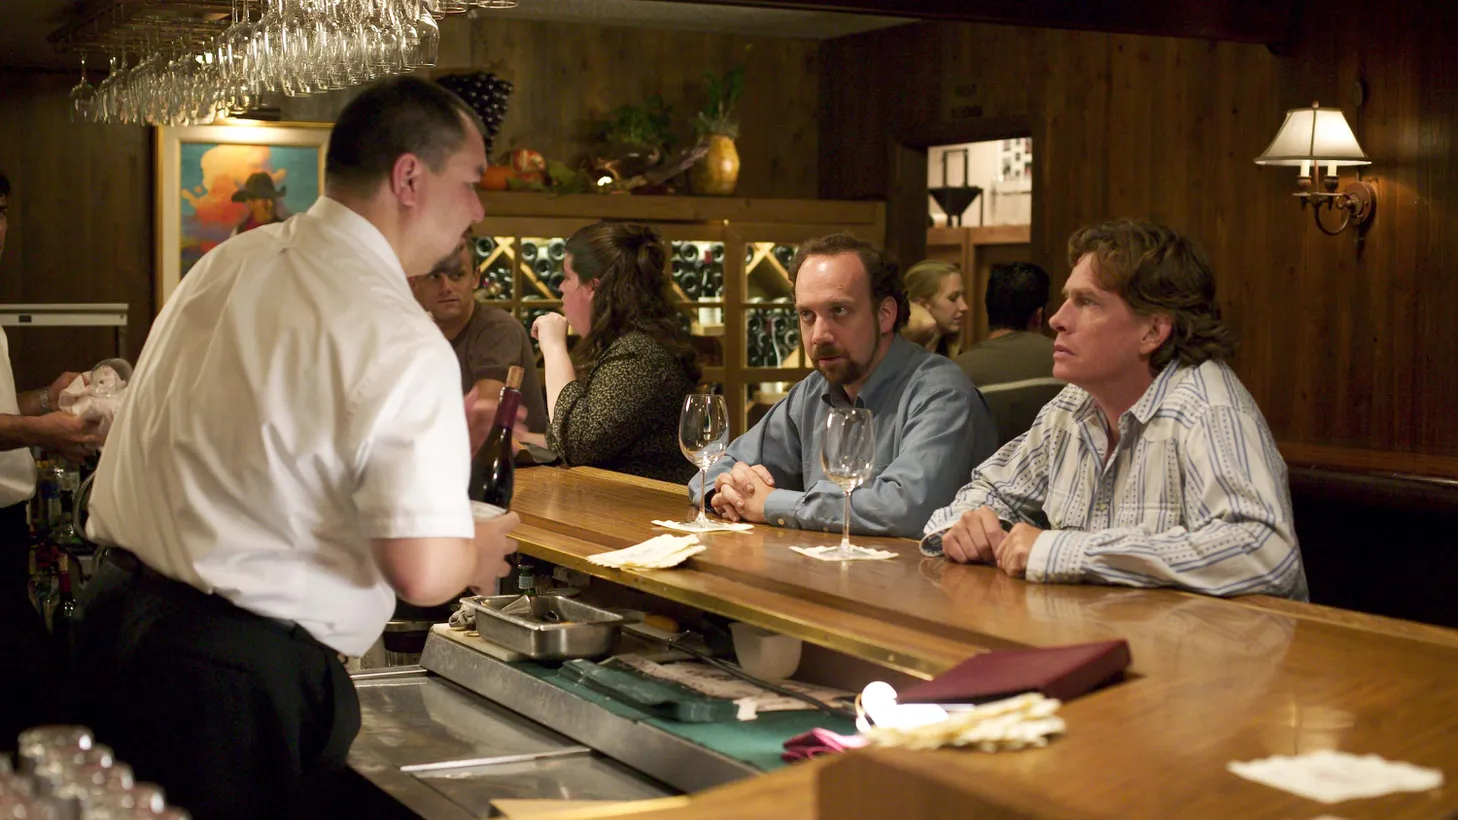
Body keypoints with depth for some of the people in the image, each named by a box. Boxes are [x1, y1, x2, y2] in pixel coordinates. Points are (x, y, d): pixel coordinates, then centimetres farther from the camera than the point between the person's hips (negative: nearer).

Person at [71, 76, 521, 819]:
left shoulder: (228, 262, 4)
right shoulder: (402, 344, -20)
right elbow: (421, 572, -25)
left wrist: (434, 440, 17)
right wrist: (476, 554, -2)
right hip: (246, 675, -8)